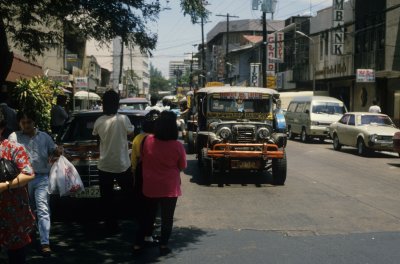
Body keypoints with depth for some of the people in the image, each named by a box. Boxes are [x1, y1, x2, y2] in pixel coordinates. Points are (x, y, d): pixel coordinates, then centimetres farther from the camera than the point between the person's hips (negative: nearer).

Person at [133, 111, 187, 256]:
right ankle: (163, 246, 19)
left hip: (150, 186, 3)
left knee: (147, 216, 17)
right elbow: (182, 167, -1)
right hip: (169, 188, -2)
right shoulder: (177, 146, -16)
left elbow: (143, 160, 6)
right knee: (167, 218, 13)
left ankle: (138, 245, 19)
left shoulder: (147, 141, -10)